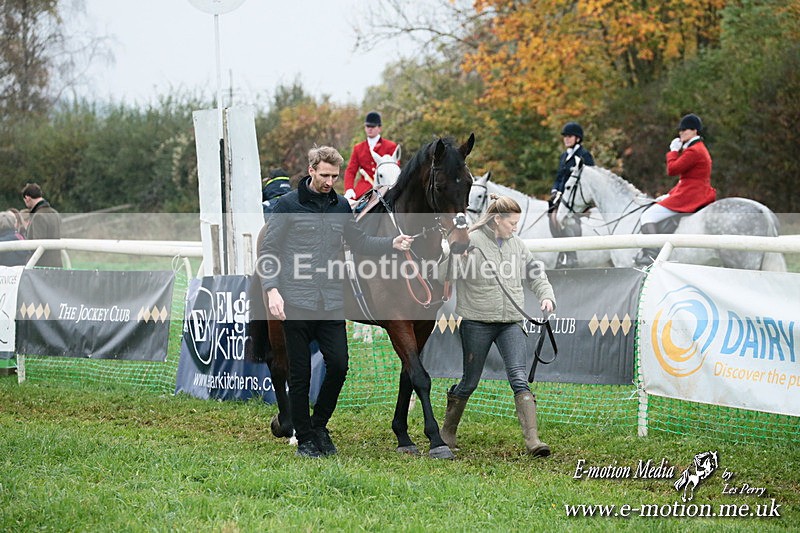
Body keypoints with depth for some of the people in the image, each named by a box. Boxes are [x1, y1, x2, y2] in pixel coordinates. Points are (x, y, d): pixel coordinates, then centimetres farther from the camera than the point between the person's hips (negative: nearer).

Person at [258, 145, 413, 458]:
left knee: (338, 365, -5)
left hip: (331, 303, 4)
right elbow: (267, 250, -3)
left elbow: (360, 243, 23)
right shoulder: (288, 205, -1)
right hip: (296, 303, -3)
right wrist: (272, 290, -15)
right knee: (300, 374, 1)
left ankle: (319, 424, 17)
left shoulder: (341, 206, 12)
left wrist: (392, 244, 5)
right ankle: (304, 438, 13)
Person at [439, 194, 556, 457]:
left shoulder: (516, 244, 10)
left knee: (519, 378, -11)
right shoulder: (471, 242, -6)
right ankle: (447, 431, 30)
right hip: (477, 322, -4)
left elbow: (535, 273, 19)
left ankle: (532, 439, -18)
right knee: (469, 382, 8)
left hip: (511, 323, 4)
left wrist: (546, 295, 3)